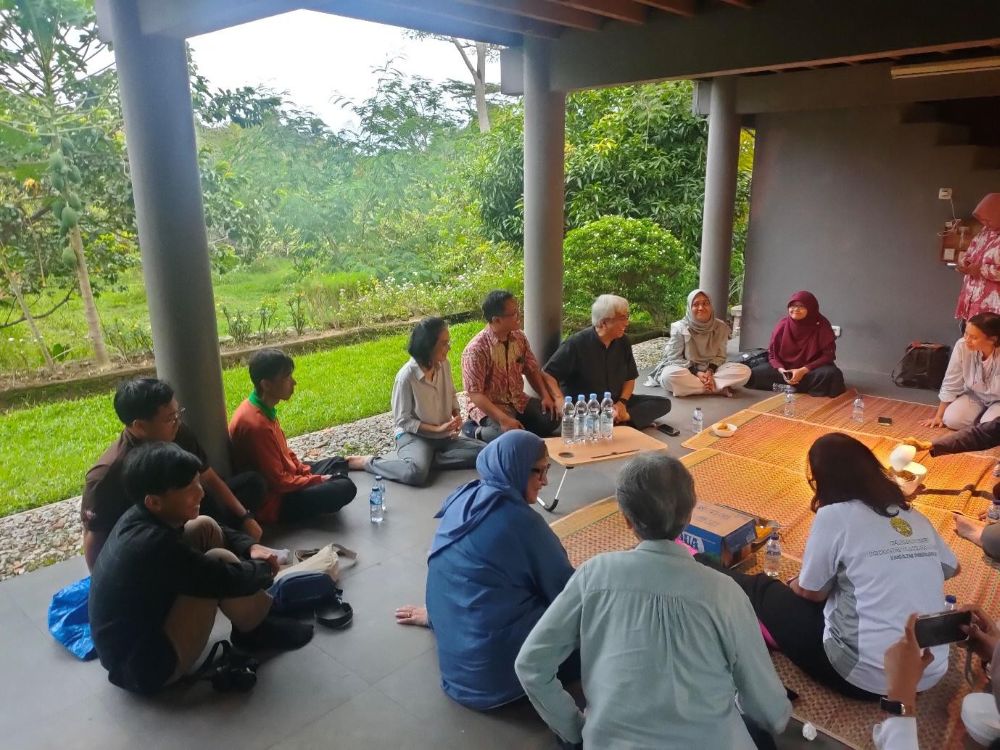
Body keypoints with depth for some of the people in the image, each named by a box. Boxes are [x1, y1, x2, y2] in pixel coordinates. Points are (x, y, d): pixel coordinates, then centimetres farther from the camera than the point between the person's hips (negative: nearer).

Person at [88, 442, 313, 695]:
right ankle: (255, 629, 3)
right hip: (145, 668, -9)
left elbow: (214, 531, 11)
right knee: (218, 560, -24)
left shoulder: (141, 517, -5)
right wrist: (264, 569, -6)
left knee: (205, 528, 1)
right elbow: (230, 579, -27)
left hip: (142, 623, 9)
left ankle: (258, 606, 8)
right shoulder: (152, 544, -32)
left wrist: (250, 547, -6)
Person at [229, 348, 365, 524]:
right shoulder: (256, 424, -31)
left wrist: (308, 471, 0)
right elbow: (279, 482, -27)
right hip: (273, 501, -10)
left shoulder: (261, 409, 0)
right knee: (345, 488, -16)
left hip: (282, 476, 10)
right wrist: (318, 480, -15)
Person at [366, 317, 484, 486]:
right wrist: (437, 429, -20)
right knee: (416, 473, -37)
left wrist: (457, 415, -6)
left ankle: (426, 460, -10)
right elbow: (402, 421, -14)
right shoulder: (406, 376, -20)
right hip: (414, 435, -6)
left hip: (444, 434, 7)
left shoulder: (444, 364, -3)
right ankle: (370, 463, -9)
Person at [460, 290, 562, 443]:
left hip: (518, 401, 7)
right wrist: (504, 419, -33)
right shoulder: (476, 349, -22)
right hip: (490, 407, -6)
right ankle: (479, 431, -5)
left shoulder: (519, 337, -1)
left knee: (553, 417, -12)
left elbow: (532, 370, 11)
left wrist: (545, 396, -5)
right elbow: (475, 394, -24)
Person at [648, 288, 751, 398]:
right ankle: (720, 388, -27)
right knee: (670, 375, -38)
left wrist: (710, 371, -17)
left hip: (711, 370, 3)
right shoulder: (679, 328, -12)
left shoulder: (721, 327, -3)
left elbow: (720, 356, 3)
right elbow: (674, 358, -10)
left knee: (744, 371, -19)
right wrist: (696, 373, -21)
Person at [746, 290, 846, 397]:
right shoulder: (782, 325, -4)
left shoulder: (822, 326, -11)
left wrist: (803, 370, -22)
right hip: (785, 368, 2)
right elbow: (772, 353, 1)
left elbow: (828, 355, -11)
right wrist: (781, 370, -19)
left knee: (831, 375, -35)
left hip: (811, 369, -2)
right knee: (753, 375, -21)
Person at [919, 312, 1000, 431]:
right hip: (975, 395, 3)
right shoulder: (962, 346, -25)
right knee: (951, 420, -18)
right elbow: (951, 384, -13)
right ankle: (983, 413, 13)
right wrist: (939, 416, -6)